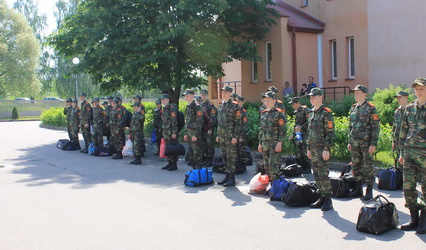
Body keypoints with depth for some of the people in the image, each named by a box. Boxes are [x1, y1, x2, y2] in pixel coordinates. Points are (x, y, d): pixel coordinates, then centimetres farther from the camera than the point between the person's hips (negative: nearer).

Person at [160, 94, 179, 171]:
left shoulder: (171, 107, -12)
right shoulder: (164, 108, 17)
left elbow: (174, 121, -17)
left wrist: (174, 132, -22)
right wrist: (163, 131, 23)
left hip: (171, 131, -9)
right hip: (165, 131, 9)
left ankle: (174, 165, -2)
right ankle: (169, 163, 20)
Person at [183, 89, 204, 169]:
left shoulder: (197, 106, -12)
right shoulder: (188, 106, 15)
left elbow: (199, 122, -17)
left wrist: (196, 135, -20)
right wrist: (186, 133, 17)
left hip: (195, 133, -9)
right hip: (189, 132, 9)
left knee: (197, 151, -6)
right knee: (191, 151, 13)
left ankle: (198, 168, -1)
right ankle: (193, 167, 22)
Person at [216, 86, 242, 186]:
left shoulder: (234, 105, -8)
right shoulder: (221, 105, 13)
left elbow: (238, 123, -10)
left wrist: (235, 136, -16)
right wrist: (218, 135, 16)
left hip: (230, 135, -7)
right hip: (222, 135, 7)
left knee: (231, 156, -3)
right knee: (224, 156, 12)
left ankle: (232, 178, 1)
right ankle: (227, 176, 21)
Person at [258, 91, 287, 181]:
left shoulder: (279, 113, -5)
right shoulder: (263, 113, 15)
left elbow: (283, 130, -10)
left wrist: (279, 143, -17)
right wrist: (260, 143, 16)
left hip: (275, 143, -7)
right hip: (265, 143, 7)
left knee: (273, 167, -12)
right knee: (267, 167, 10)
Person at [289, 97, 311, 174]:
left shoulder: (305, 110, -7)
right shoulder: (296, 112, 18)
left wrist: (301, 127, -19)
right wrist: (293, 135, 21)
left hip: (304, 135, -8)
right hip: (297, 135, 8)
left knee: (305, 153, -9)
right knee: (299, 154, 8)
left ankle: (308, 169, 0)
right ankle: (302, 168, 15)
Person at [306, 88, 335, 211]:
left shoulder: (326, 113, -9)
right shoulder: (312, 113, 15)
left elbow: (330, 133, -14)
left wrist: (326, 149, -19)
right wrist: (309, 149, 17)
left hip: (322, 150, -8)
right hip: (313, 149, 8)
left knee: (323, 175, -7)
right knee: (316, 175, 10)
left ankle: (328, 200, 1)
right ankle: (322, 198, 19)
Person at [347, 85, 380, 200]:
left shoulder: (371, 108, -7)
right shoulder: (353, 108, 11)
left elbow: (376, 128, -9)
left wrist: (373, 144, -15)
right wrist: (350, 141, 14)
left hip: (366, 142, -6)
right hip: (355, 142, 6)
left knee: (367, 167, -1)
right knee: (356, 166, 11)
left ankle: (369, 191, 8)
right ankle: (358, 189, 22)